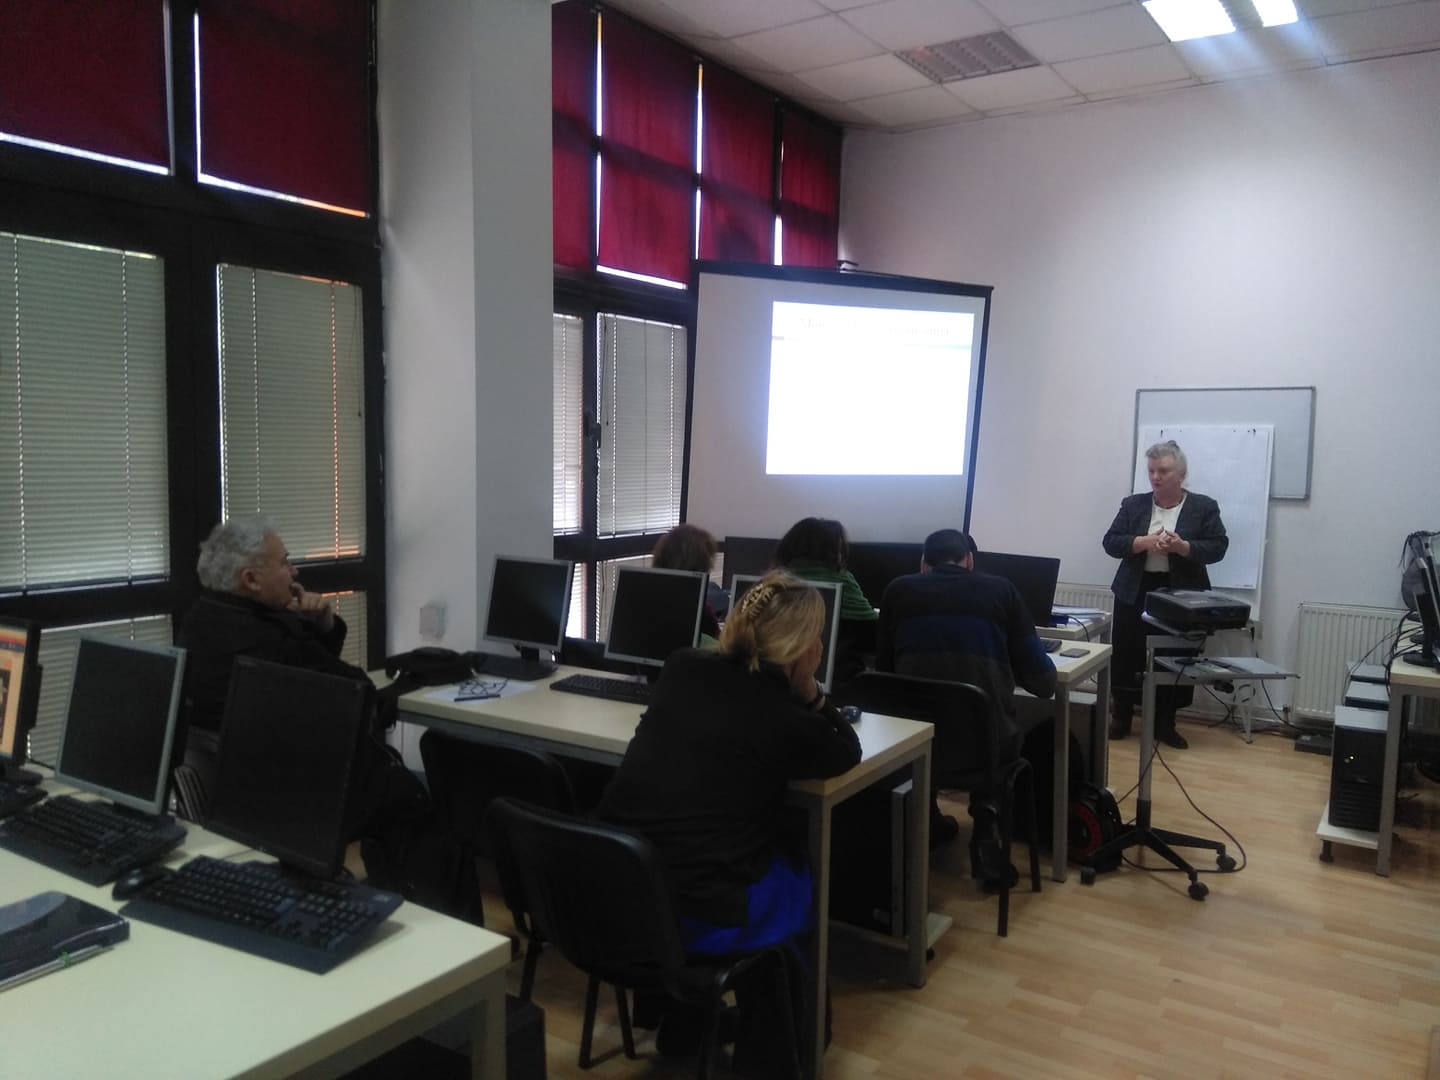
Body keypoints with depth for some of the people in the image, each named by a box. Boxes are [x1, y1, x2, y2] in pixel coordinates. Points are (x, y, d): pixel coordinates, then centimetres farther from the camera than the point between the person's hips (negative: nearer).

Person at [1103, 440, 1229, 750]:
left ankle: (1164, 724, 18)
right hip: (1135, 593, 1)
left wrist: (1182, 547, -21)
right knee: (1125, 657, 4)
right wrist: (1144, 542, -19)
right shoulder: (1133, 504, 4)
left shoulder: (1204, 507, 1)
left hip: (1182, 596, -1)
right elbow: (1110, 542, -1)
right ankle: (1121, 718, 18)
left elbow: (1217, 548, -5)